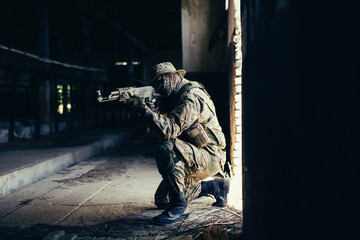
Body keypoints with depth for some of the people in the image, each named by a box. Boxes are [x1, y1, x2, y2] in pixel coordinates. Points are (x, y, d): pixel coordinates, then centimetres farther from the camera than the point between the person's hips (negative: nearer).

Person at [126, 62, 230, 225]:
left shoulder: (191, 97, -20)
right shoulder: (173, 97, 11)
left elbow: (169, 130, -31)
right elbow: (159, 128, 6)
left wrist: (142, 108, -30)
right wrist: (151, 108, -11)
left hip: (210, 158, -10)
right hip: (193, 157, 10)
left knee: (166, 148, -34)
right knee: (162, 200, 12)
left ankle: (179, 207, -23)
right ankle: (215, 186, 25)